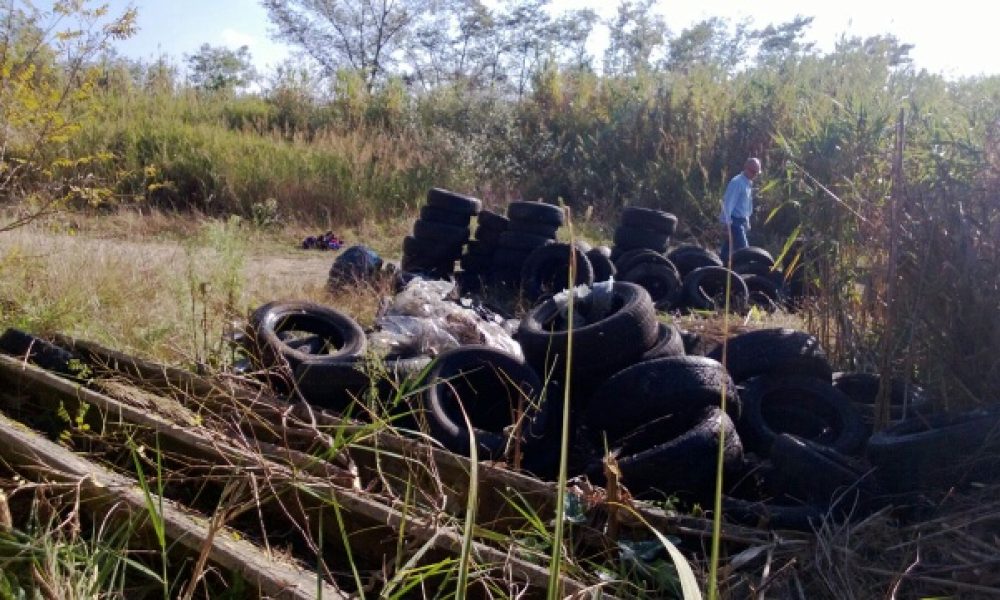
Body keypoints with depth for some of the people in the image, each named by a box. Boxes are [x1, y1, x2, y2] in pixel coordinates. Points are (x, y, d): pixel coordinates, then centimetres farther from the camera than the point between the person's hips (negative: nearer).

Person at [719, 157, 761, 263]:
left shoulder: (749, 183, 14)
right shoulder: (737, 182, -14)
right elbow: (728, 203, -19)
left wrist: (747, 223, 21)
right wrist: (728, 225, -22)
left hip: (742, 221, 9)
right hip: (735, 221, -9)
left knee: (726, 253, 11)